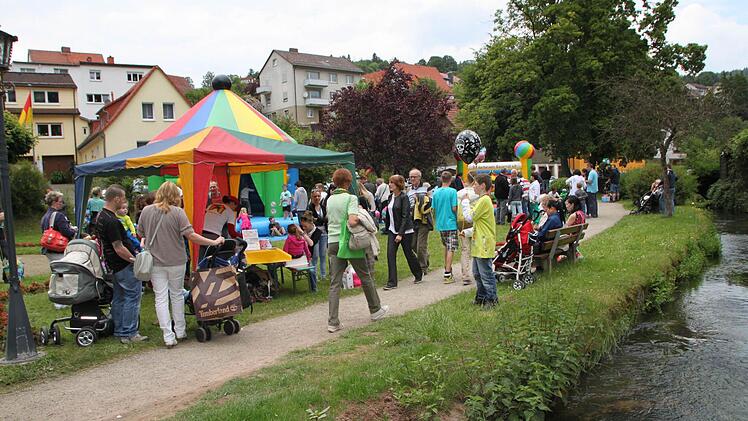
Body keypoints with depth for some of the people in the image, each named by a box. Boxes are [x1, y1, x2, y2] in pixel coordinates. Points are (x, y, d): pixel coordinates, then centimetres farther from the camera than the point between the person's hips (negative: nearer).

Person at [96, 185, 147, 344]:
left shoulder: (101, 216, 10)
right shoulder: (112, 221, -22)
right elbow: (119, 249, -23)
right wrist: (135, 260, -13)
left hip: (114, 265, 10)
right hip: (125, 265, -10)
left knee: (118, 298, 15)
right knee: (132, 297, -3)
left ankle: (119, 331, 23)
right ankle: (129, 334, 0)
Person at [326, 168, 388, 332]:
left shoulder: (330, 199, 8)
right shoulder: (350, 198, -11)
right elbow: (352, 221, -25)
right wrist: (360, 217, -3)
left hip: (333, 242, 5)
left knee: (335, 283, 3)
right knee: (365, 277, 15)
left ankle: (333, 322, -2)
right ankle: (375, 310, 30)